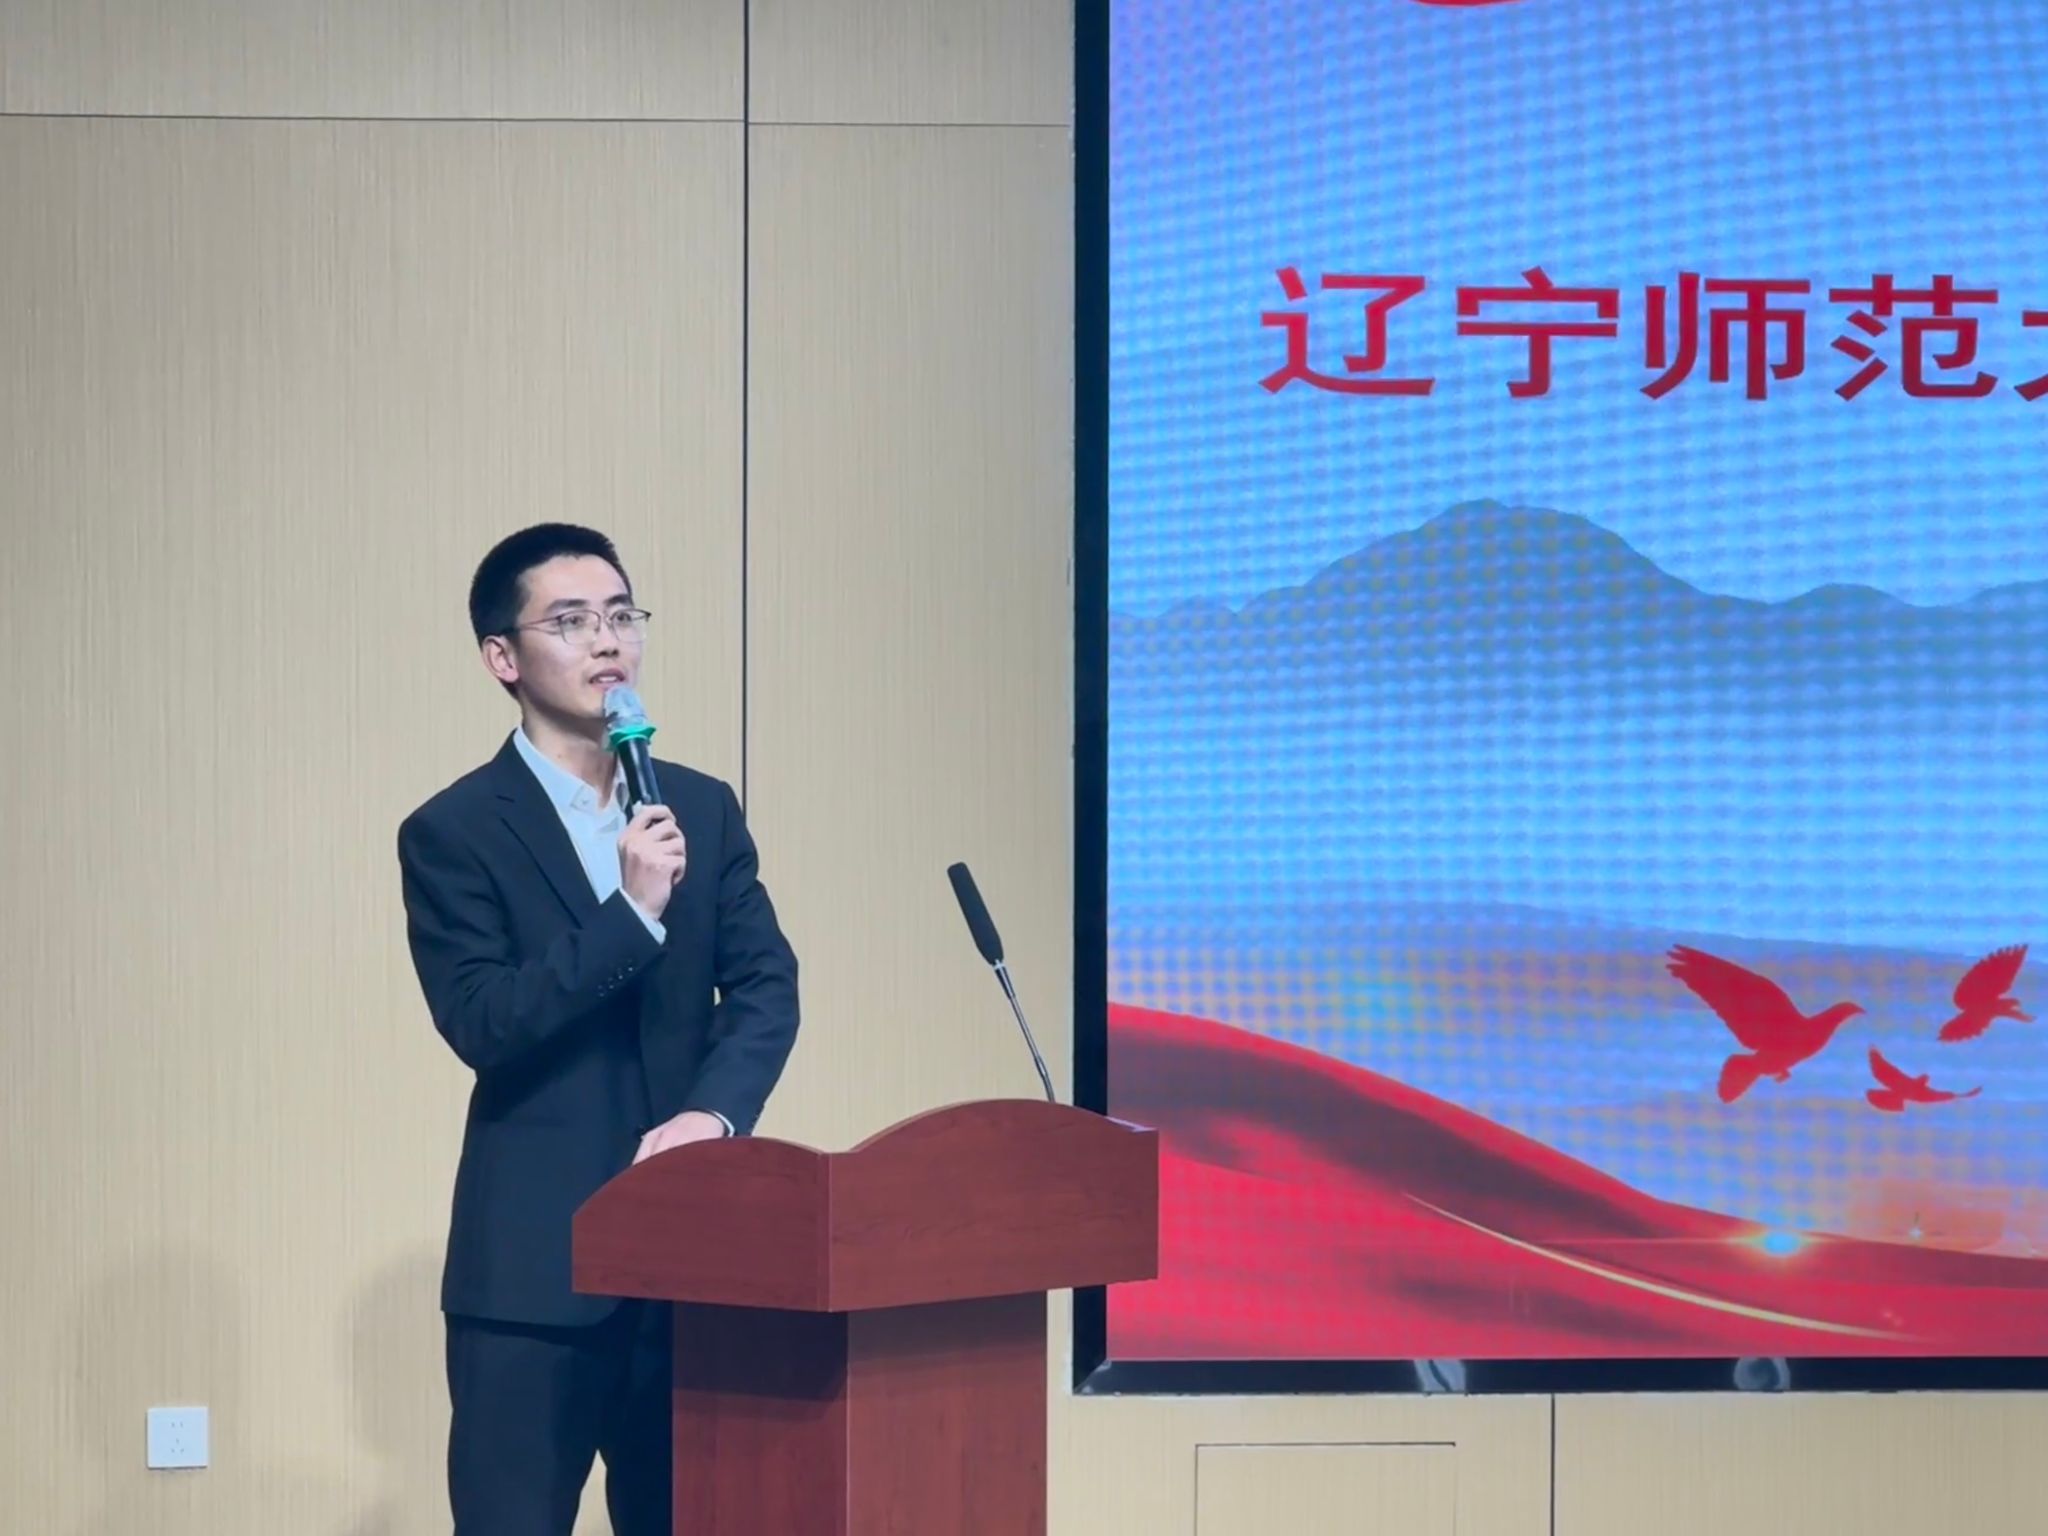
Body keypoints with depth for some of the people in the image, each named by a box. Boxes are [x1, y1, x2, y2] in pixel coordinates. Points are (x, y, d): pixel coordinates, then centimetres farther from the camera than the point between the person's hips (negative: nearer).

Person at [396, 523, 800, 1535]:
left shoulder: (703, 810, 11)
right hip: (534, 1258, -4)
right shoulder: (453, 833, -4)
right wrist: (632, 912, -21)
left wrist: (713, 1112, -15)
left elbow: (767, 987, 4)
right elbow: (481, 1024, -13)